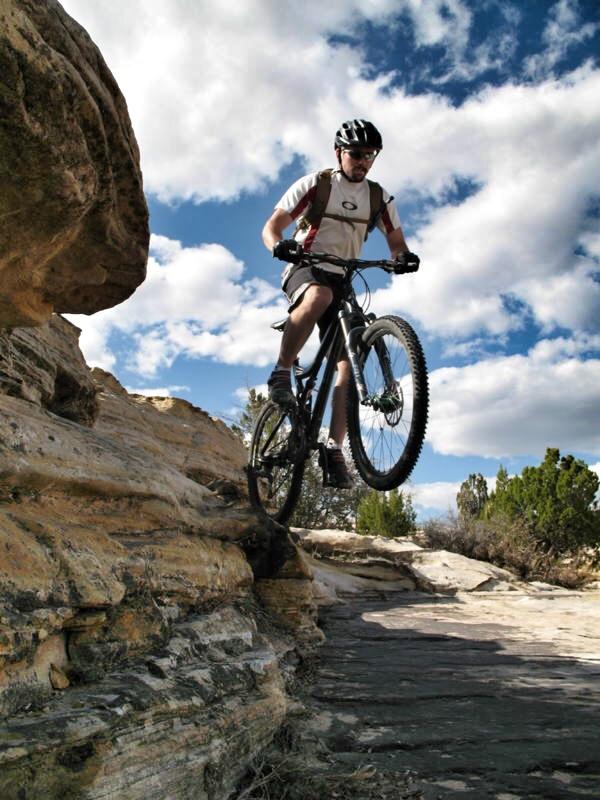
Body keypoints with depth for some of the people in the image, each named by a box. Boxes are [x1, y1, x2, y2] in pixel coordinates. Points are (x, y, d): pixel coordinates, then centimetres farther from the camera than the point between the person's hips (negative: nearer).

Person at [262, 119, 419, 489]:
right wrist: (280, 245, -30)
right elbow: (271, 227, -5)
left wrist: (404, 256, -17)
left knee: (350, 361, -13)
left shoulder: (378, 197, 8)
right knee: (320, 296, -42)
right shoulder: (315, 185, -2)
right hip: (304, 270, -4)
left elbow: (396, 240, 9)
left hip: (342, 280, 4)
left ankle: (335, 450, -11)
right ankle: (281, 374, -25)